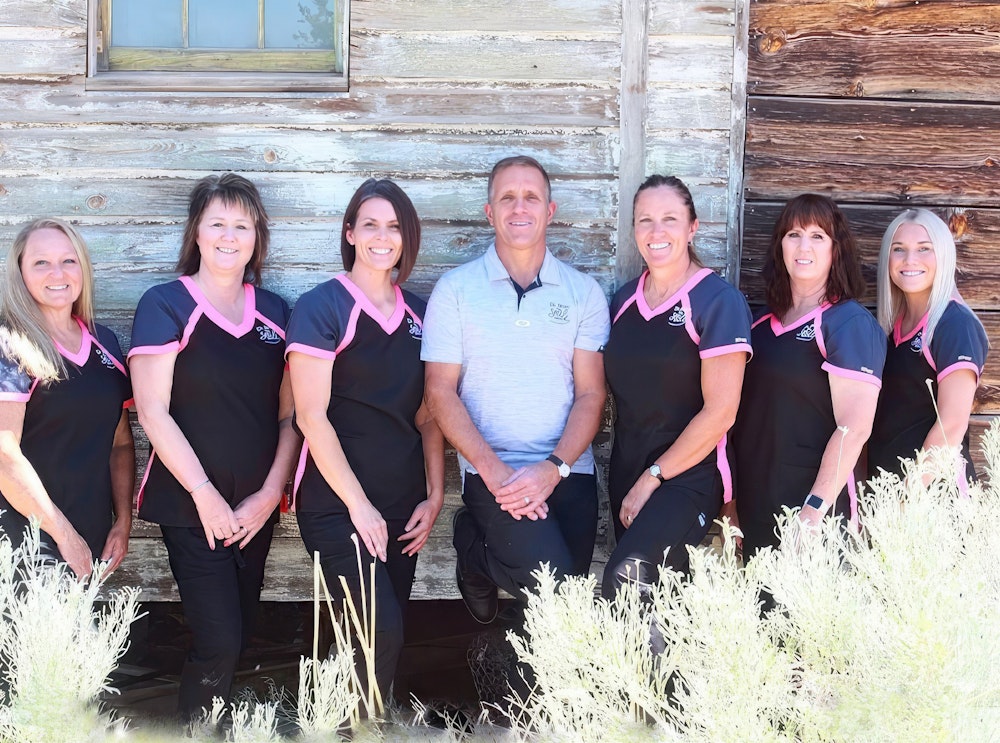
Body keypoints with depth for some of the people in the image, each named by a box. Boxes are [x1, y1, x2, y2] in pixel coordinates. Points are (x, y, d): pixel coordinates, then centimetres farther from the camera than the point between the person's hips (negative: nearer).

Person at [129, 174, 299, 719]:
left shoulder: (274, 313, 8)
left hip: (256, 507, 5)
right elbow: (154, 413, -10)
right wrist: (205, 494, -13)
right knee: (220, 643, -10)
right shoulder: (166, 305, -5)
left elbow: (289, 415, 8)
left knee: (236, 637, 10)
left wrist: (269, 494, -3)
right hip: (192, 507, -5)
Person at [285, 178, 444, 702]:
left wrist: (434, 496, 5)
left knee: (385, 634, 8)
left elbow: (427, 415, 14)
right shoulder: (321, 308, -6)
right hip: (337, 503, -6)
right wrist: (358, 503, -12)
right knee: (382, 633, -15)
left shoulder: (416, 314, 11)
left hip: (401, 505, 6)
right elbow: (312, 417, -11)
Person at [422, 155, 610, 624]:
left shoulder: (584, 293, 9)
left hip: (568, 471, 3)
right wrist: (494, 470, -13)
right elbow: (440, 392, -1)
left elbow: (591, 394, 4)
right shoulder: (456, 290, 5)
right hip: (492, 471, -3)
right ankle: (475, 551, 9)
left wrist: (553, 467, -13)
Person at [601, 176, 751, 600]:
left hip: (689, 475, -6)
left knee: (627, 579, -25)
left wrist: (652, 478, -11)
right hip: (626, 477, 6)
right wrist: (630, 480, 6)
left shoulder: (717, 301, -8)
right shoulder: (624, 299, 9)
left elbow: (720, 412, -13)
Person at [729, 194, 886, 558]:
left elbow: (854, 428, -17)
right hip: (754, 510, 6)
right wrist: (731, 500, 13)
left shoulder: (850, 323, -9)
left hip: (812, 506, -6)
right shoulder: (763, 323, 12)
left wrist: (815, 510, -22)